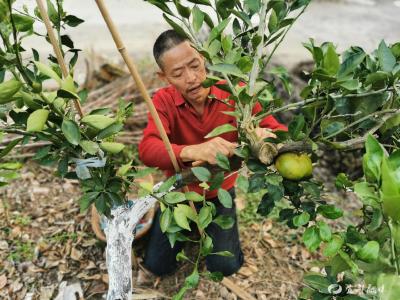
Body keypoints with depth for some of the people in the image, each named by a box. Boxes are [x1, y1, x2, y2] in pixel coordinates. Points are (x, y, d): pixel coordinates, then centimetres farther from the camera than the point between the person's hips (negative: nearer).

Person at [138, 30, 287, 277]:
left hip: (220, 192, 0)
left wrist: (266, 138, -48)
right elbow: (147, 150, -36)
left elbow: (278, 130, -22)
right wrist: (191, 151, -57)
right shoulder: (164, 101, -21)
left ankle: (209, 226, 28)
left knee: (225, 266, -4)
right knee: (157, 265, 4)